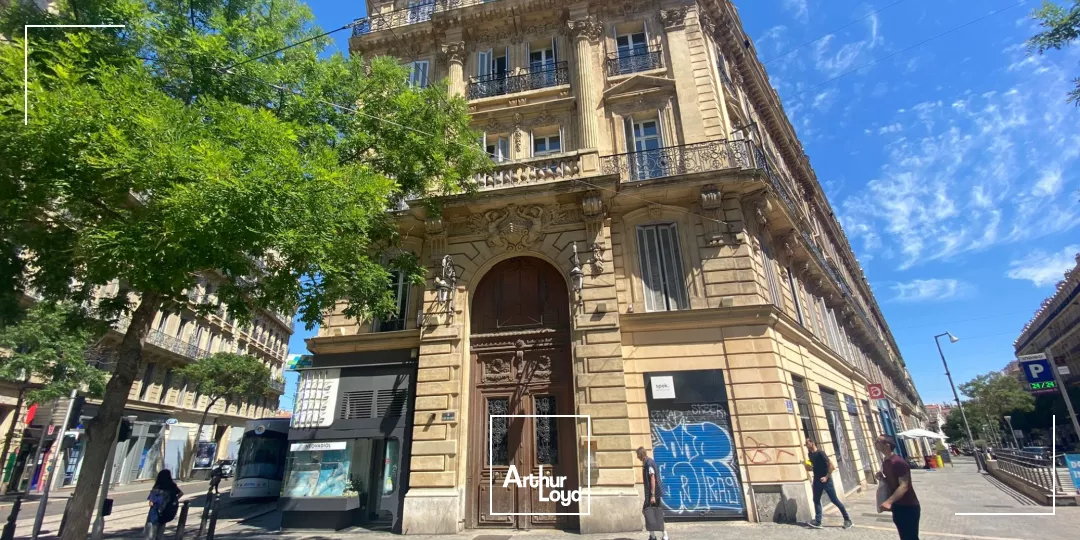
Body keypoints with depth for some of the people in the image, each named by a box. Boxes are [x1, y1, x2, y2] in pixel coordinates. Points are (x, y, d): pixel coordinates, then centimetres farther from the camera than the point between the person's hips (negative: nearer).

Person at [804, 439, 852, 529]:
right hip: (817, 480, 7)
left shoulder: (820, 453, -18)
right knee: (816, 500, 3)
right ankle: (818, 521, 4)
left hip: (825, 480, -7)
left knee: (834, 500, 1)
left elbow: (831, 465, -19)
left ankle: (847, 519, 18)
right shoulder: (810, 454, 6)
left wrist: (827, 477, -19)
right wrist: (809, 468, 0)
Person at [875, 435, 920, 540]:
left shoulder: (898, 462, -22)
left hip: (909, 506, -8)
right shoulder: (885, 463, 6)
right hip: (897, 506, 8)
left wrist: (889, 501, -35)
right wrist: (882, 478, -5)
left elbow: (903, 486, -26)